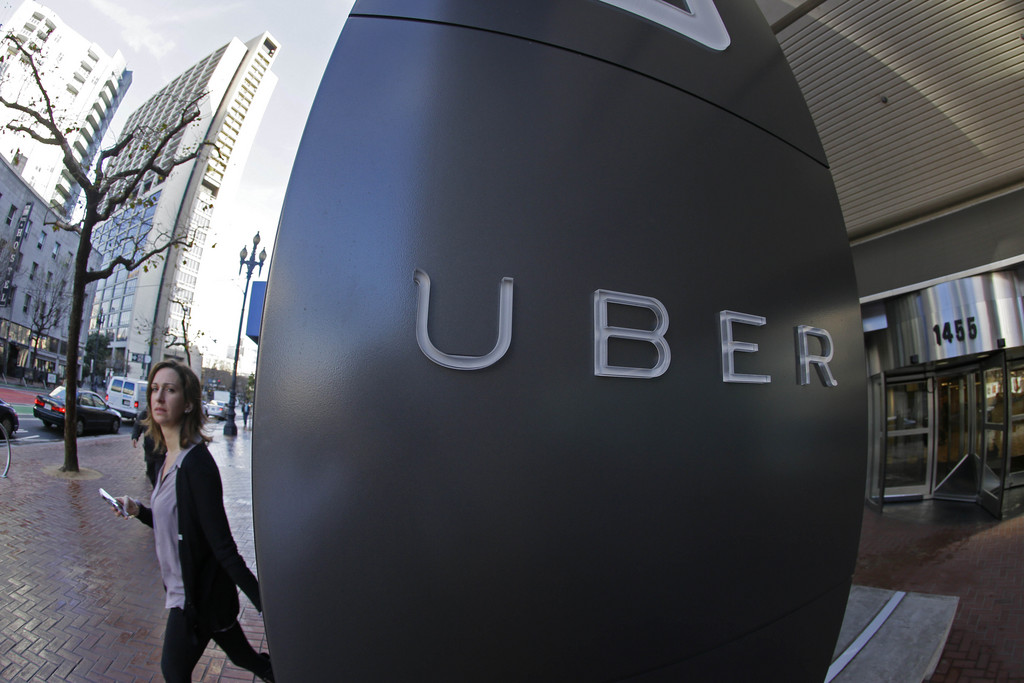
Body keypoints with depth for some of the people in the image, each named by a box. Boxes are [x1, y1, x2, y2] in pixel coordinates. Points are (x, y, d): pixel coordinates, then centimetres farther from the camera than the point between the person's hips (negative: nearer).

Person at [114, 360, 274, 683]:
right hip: (183, 589, 8)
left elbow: (222, 545, -25)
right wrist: (138, 510, -2)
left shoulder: (197, 463, -25)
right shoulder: (165, 458, 2)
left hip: (197, 595, -8)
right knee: (241, 655, 22)